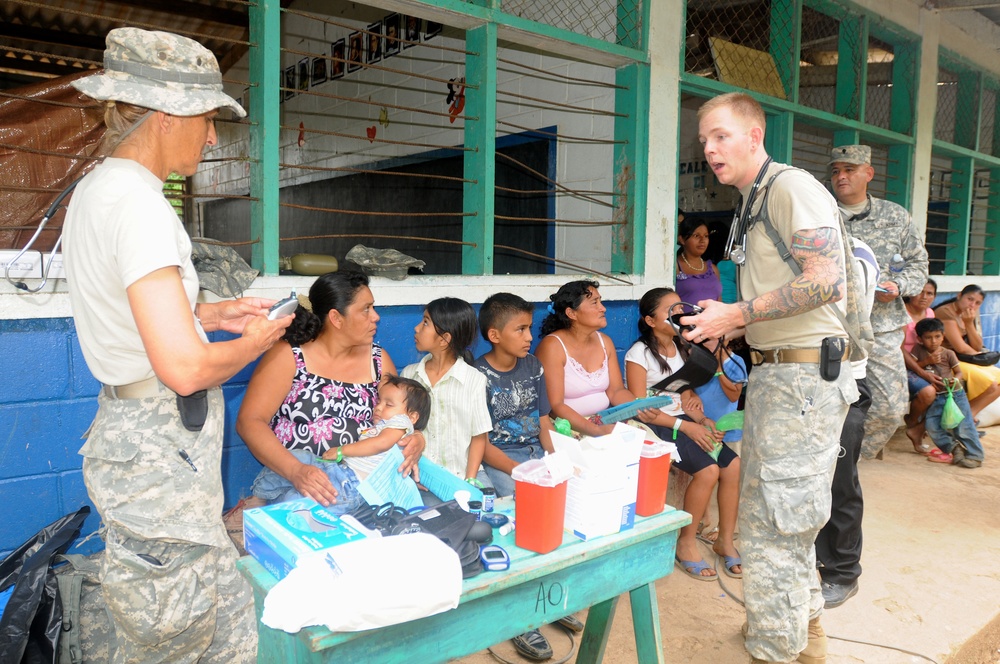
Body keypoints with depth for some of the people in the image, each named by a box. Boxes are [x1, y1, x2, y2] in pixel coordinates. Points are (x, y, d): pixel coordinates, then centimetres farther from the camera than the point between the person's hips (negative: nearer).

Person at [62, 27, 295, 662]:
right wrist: (253, 343, -9)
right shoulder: (137, 203, -21)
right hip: (160, 447, -10)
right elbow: (183, 367, -27)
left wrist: (216, 313, 14)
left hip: (129, 419, 10)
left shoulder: (96, 188, 11)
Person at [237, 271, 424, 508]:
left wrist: (416, 439, -7)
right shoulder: (288, 355, -1)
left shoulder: (378, 359, 11)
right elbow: (249, 421, -8)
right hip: (293, 478, -5)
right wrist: (296, 470, -23)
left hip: (361, 479, 6)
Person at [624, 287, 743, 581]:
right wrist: (686, 426, -17)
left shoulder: (679, 348, 13)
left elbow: (685, 394, 15)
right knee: (708, 470, -25)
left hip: (684, 421, 7)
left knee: (734, 465, -12)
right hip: (654, 425, -7)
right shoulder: (640, 353, -10)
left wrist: (702, 419, -4)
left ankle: (725, 540, 5)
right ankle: (686, 544, -6)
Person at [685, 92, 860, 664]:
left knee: (772, 524, -5)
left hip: (804, 375, -10)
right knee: (775, 511, 20)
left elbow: (826, 281, -21)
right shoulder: (754, 204, 18)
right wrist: (724, 327, 9)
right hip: (772, 373, 10)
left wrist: (738, 314, -18)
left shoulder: (793, 186, -11)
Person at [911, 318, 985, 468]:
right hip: (937, 397, 1)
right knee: (932, 426, -9)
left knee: (963, 425, -6)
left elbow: (959, 372, 7)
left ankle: (974, 455, 3)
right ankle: (953, 447, 10)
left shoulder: (948, 353, 0)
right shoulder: (918, 350, 1)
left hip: (955, 394, -1)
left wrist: (955, 380, -15)